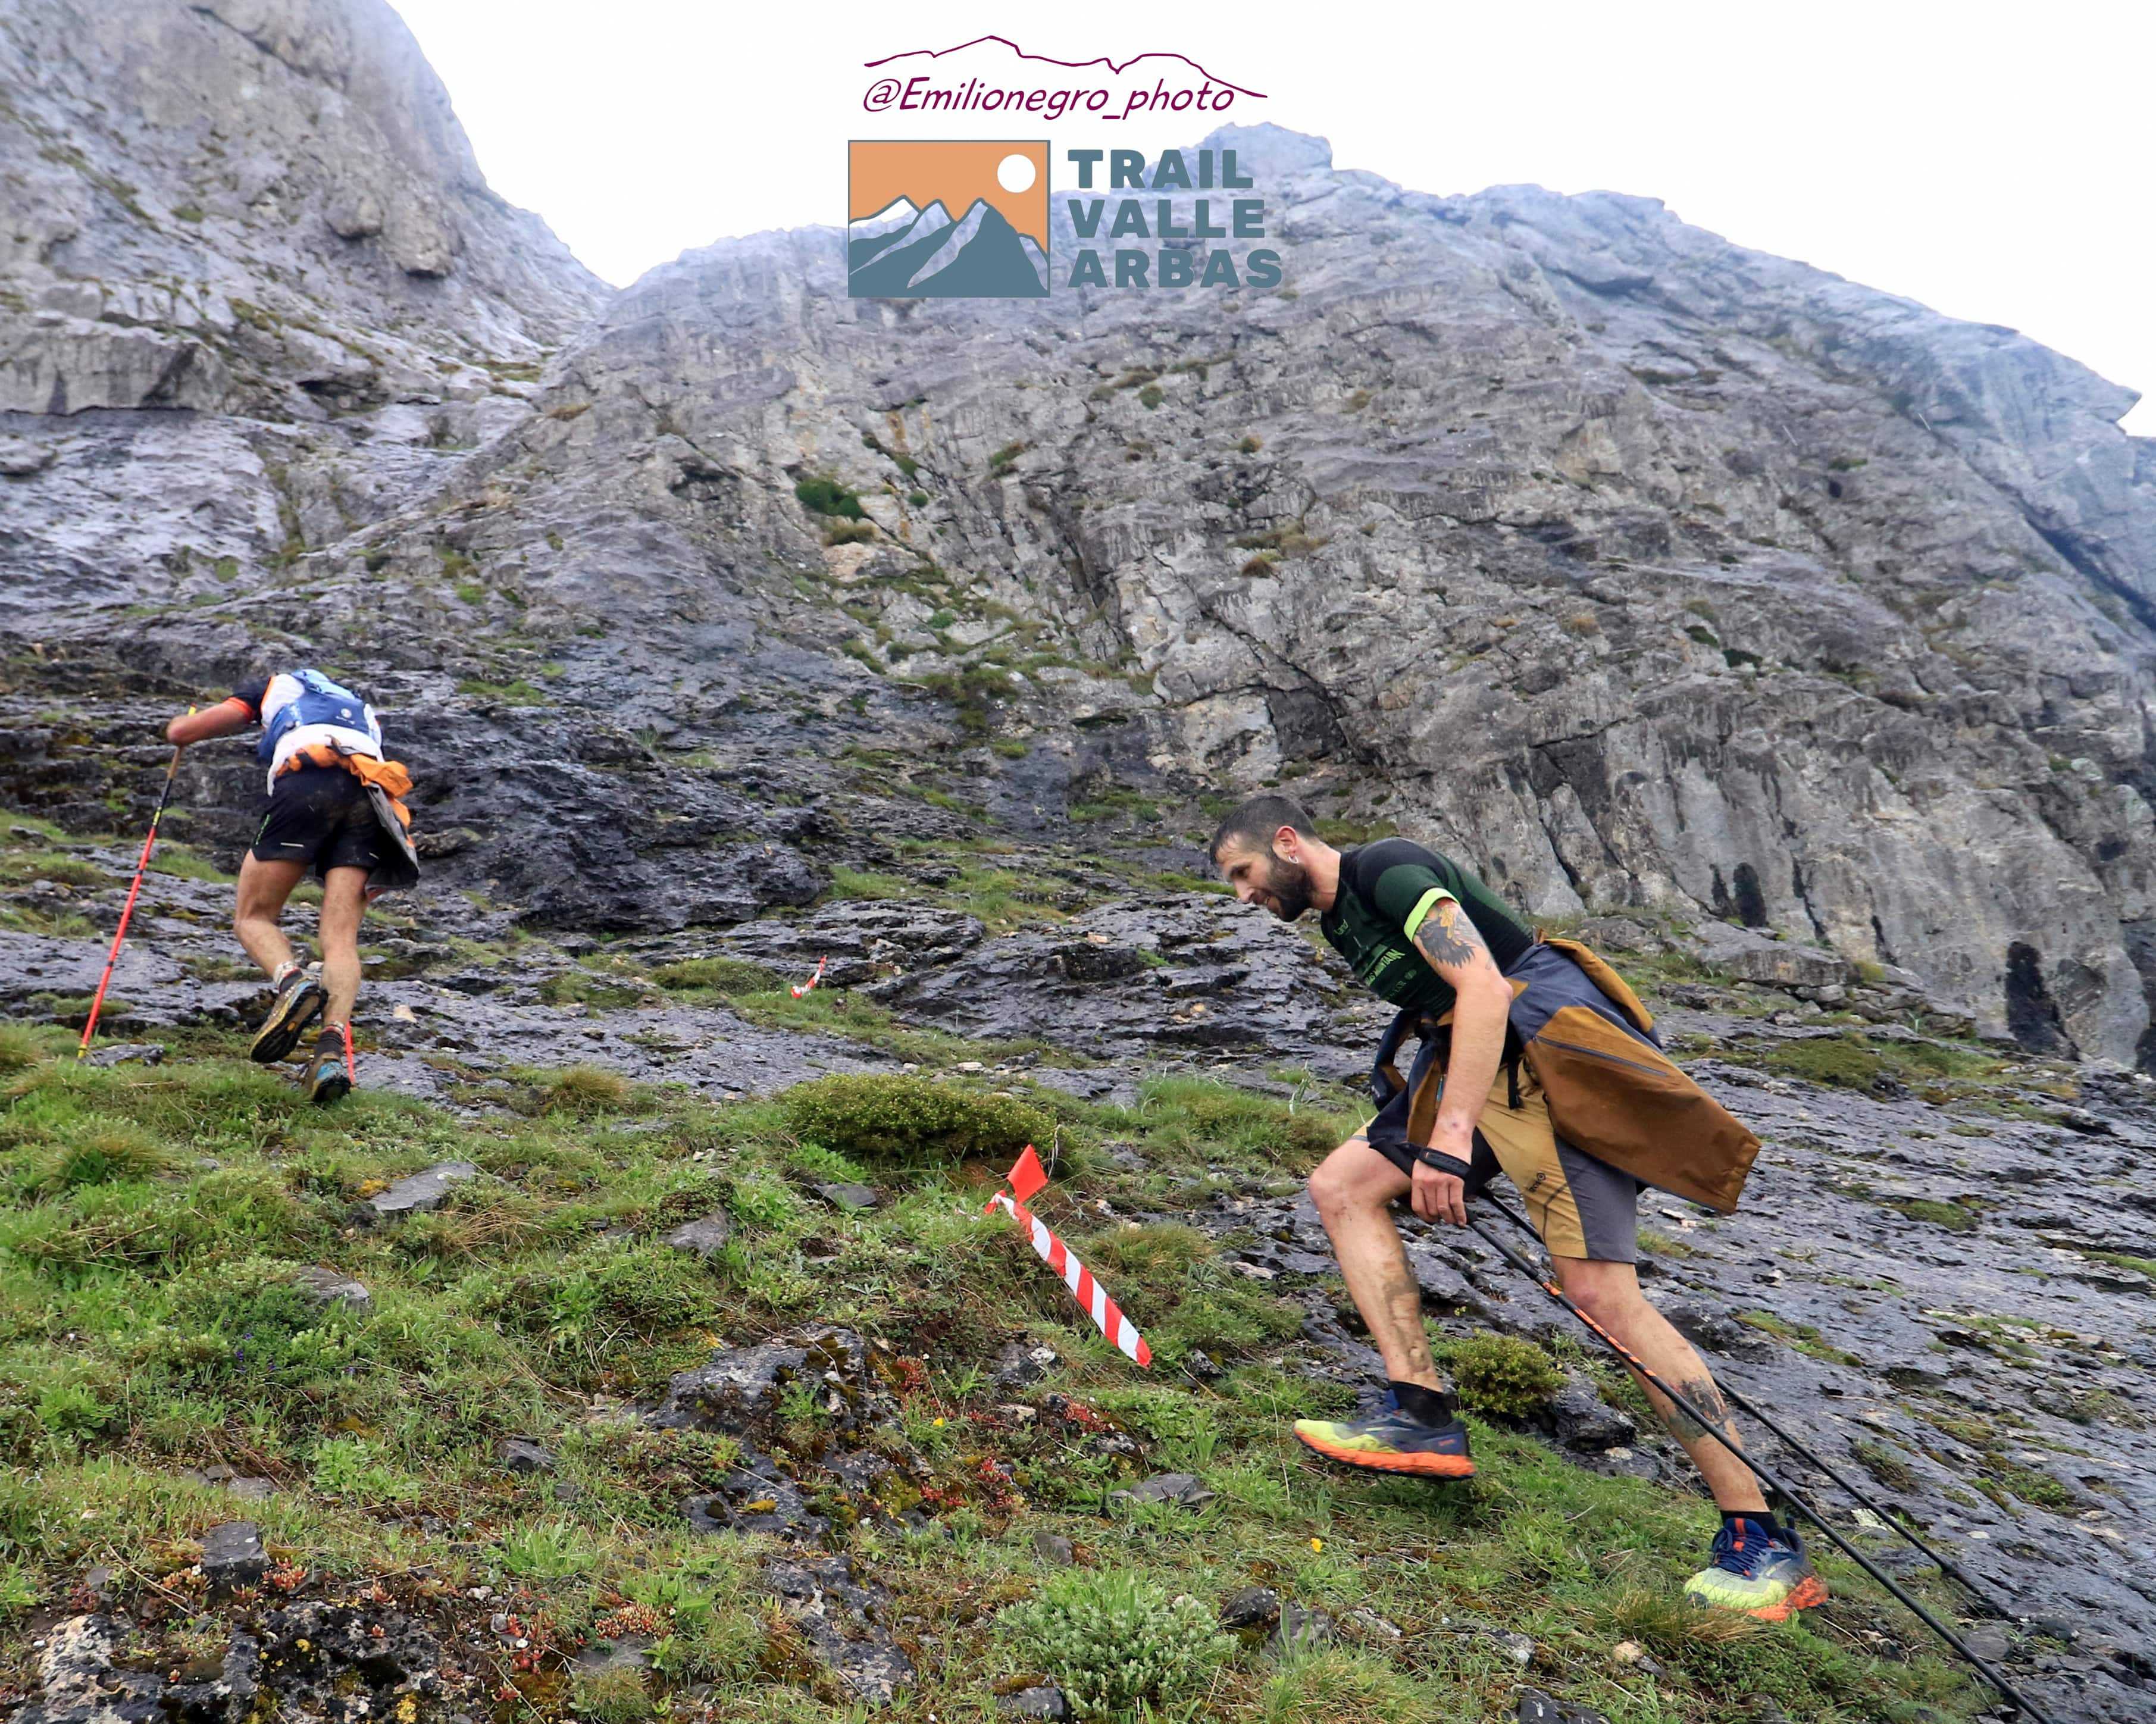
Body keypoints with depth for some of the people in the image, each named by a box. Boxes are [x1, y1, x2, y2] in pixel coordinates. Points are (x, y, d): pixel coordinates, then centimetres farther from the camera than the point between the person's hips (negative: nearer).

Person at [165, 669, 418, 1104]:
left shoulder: (275, 687, 30)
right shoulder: (360, 711, 41)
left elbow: (181, 732, 27)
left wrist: (181, 725, 49)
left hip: (309, 783, -3)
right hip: (372, 796, 3)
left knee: (253, 918, 8)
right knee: (341, 937, -4)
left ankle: (293, 982, -22)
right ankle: (335, 1040, -27)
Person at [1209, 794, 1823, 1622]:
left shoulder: (1386, 868, -11)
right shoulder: (1340, 919, 19)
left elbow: (1484, 986, -21)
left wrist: (1448, 1138, -26)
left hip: (1547, 1044, -10)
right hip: (1477, 1068, 10)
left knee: (1602, 1293, -17)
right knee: (1340, 1185, 3)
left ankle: (1761, 1539, -7)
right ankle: (1424, 1415, -1)